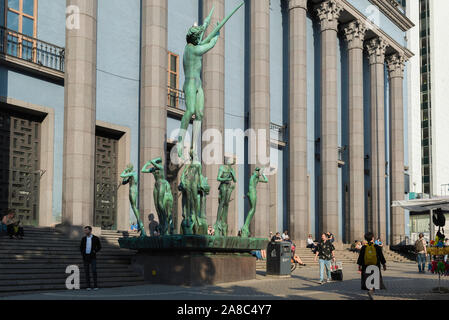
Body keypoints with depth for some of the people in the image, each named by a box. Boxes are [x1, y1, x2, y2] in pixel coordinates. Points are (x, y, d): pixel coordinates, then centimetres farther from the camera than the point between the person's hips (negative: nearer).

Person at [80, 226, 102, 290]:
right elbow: (81, 247, 17)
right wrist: (82, 253, 2)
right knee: (87, 271, 1)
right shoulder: (83, 238, 7)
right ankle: (88, 286, 5)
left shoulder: (96, 238, -1)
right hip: (85, 257, 3)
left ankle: (95, 286, -7)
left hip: (92, 257, -3)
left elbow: (99, 247, 7)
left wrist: (95, 251, -9)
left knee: (94, 271, -12)